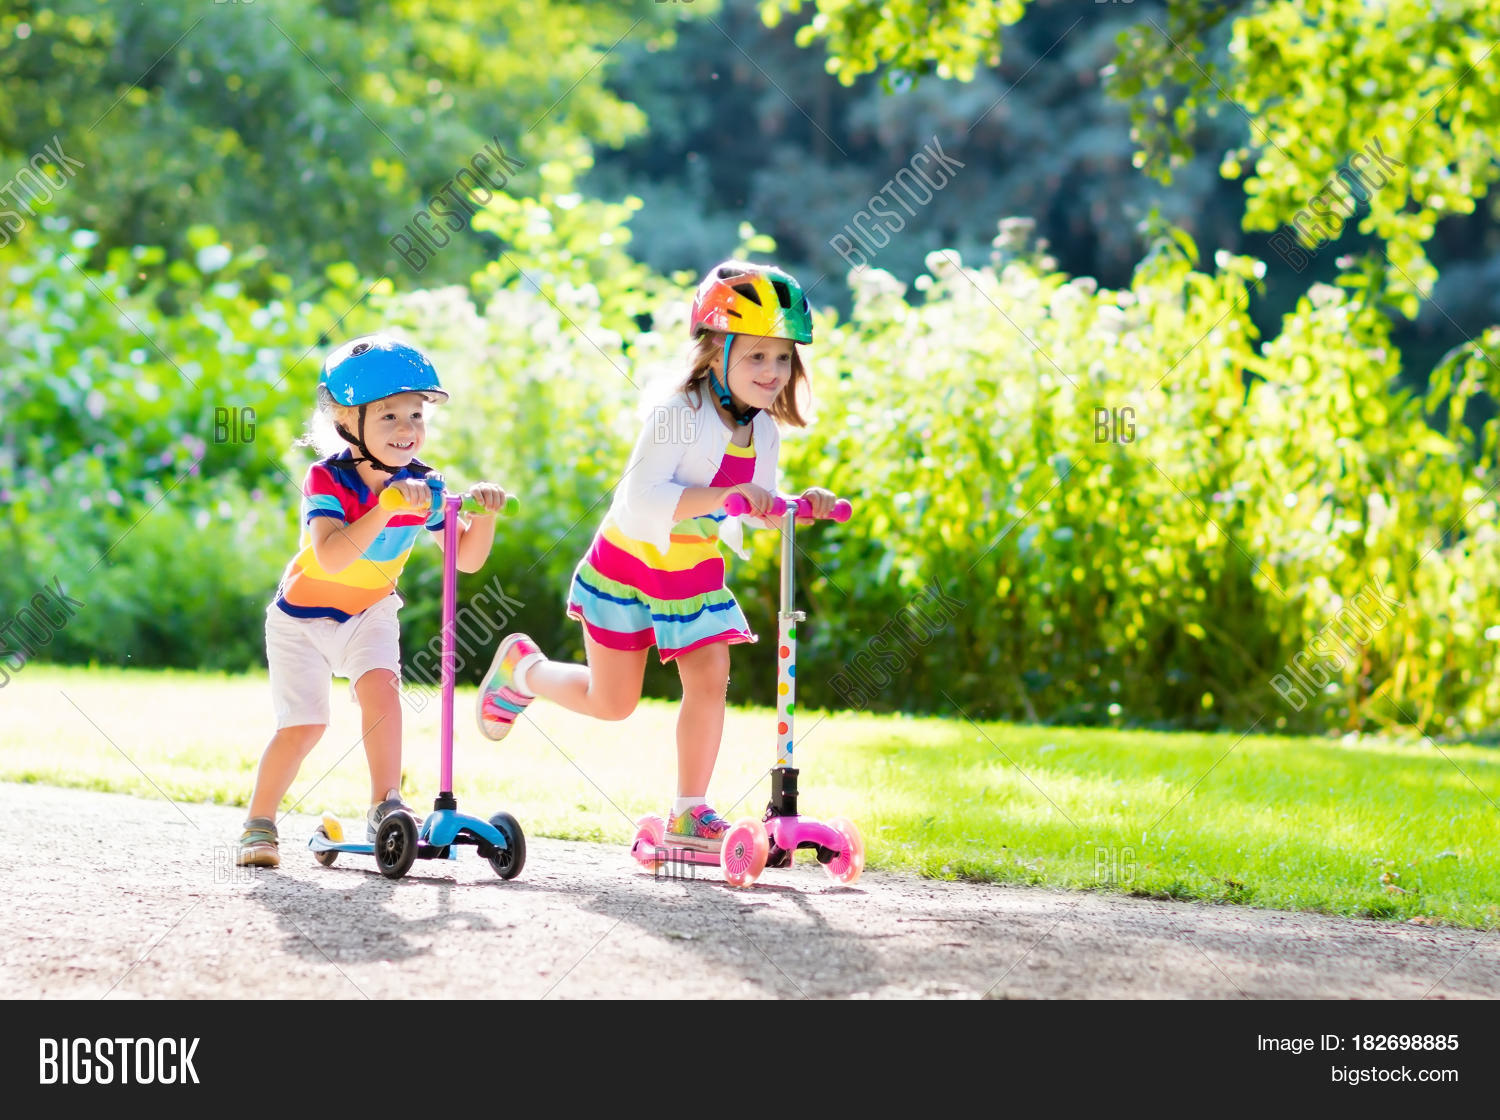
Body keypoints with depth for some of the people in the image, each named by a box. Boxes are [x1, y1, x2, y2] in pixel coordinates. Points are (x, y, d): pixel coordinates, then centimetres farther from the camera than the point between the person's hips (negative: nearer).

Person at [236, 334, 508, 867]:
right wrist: (388, 507, -52)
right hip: (303, 615, -3)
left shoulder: (420, 486, -14)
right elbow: (331, 557, -43)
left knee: (380, 686, -23)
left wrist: (483, 512, -30)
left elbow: (467, 558, -11)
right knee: (302, 725, -8)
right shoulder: (328, 481, -27)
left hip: (369, 612, 3)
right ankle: (259, 825, 10)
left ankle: (385, 804, -16)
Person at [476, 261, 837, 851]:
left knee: (709, 682, -9)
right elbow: (643, 502, -36)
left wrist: (798, 506, -13)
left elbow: (752, 518, 6)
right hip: (629, 566, -5)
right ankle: (522, 668, 33)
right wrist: (722, 496, -45)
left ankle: (689, 812, 2)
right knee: (612, 702, 4)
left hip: (696, 575, 5)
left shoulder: (763, 433, -3)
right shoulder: (678, 416, -26)